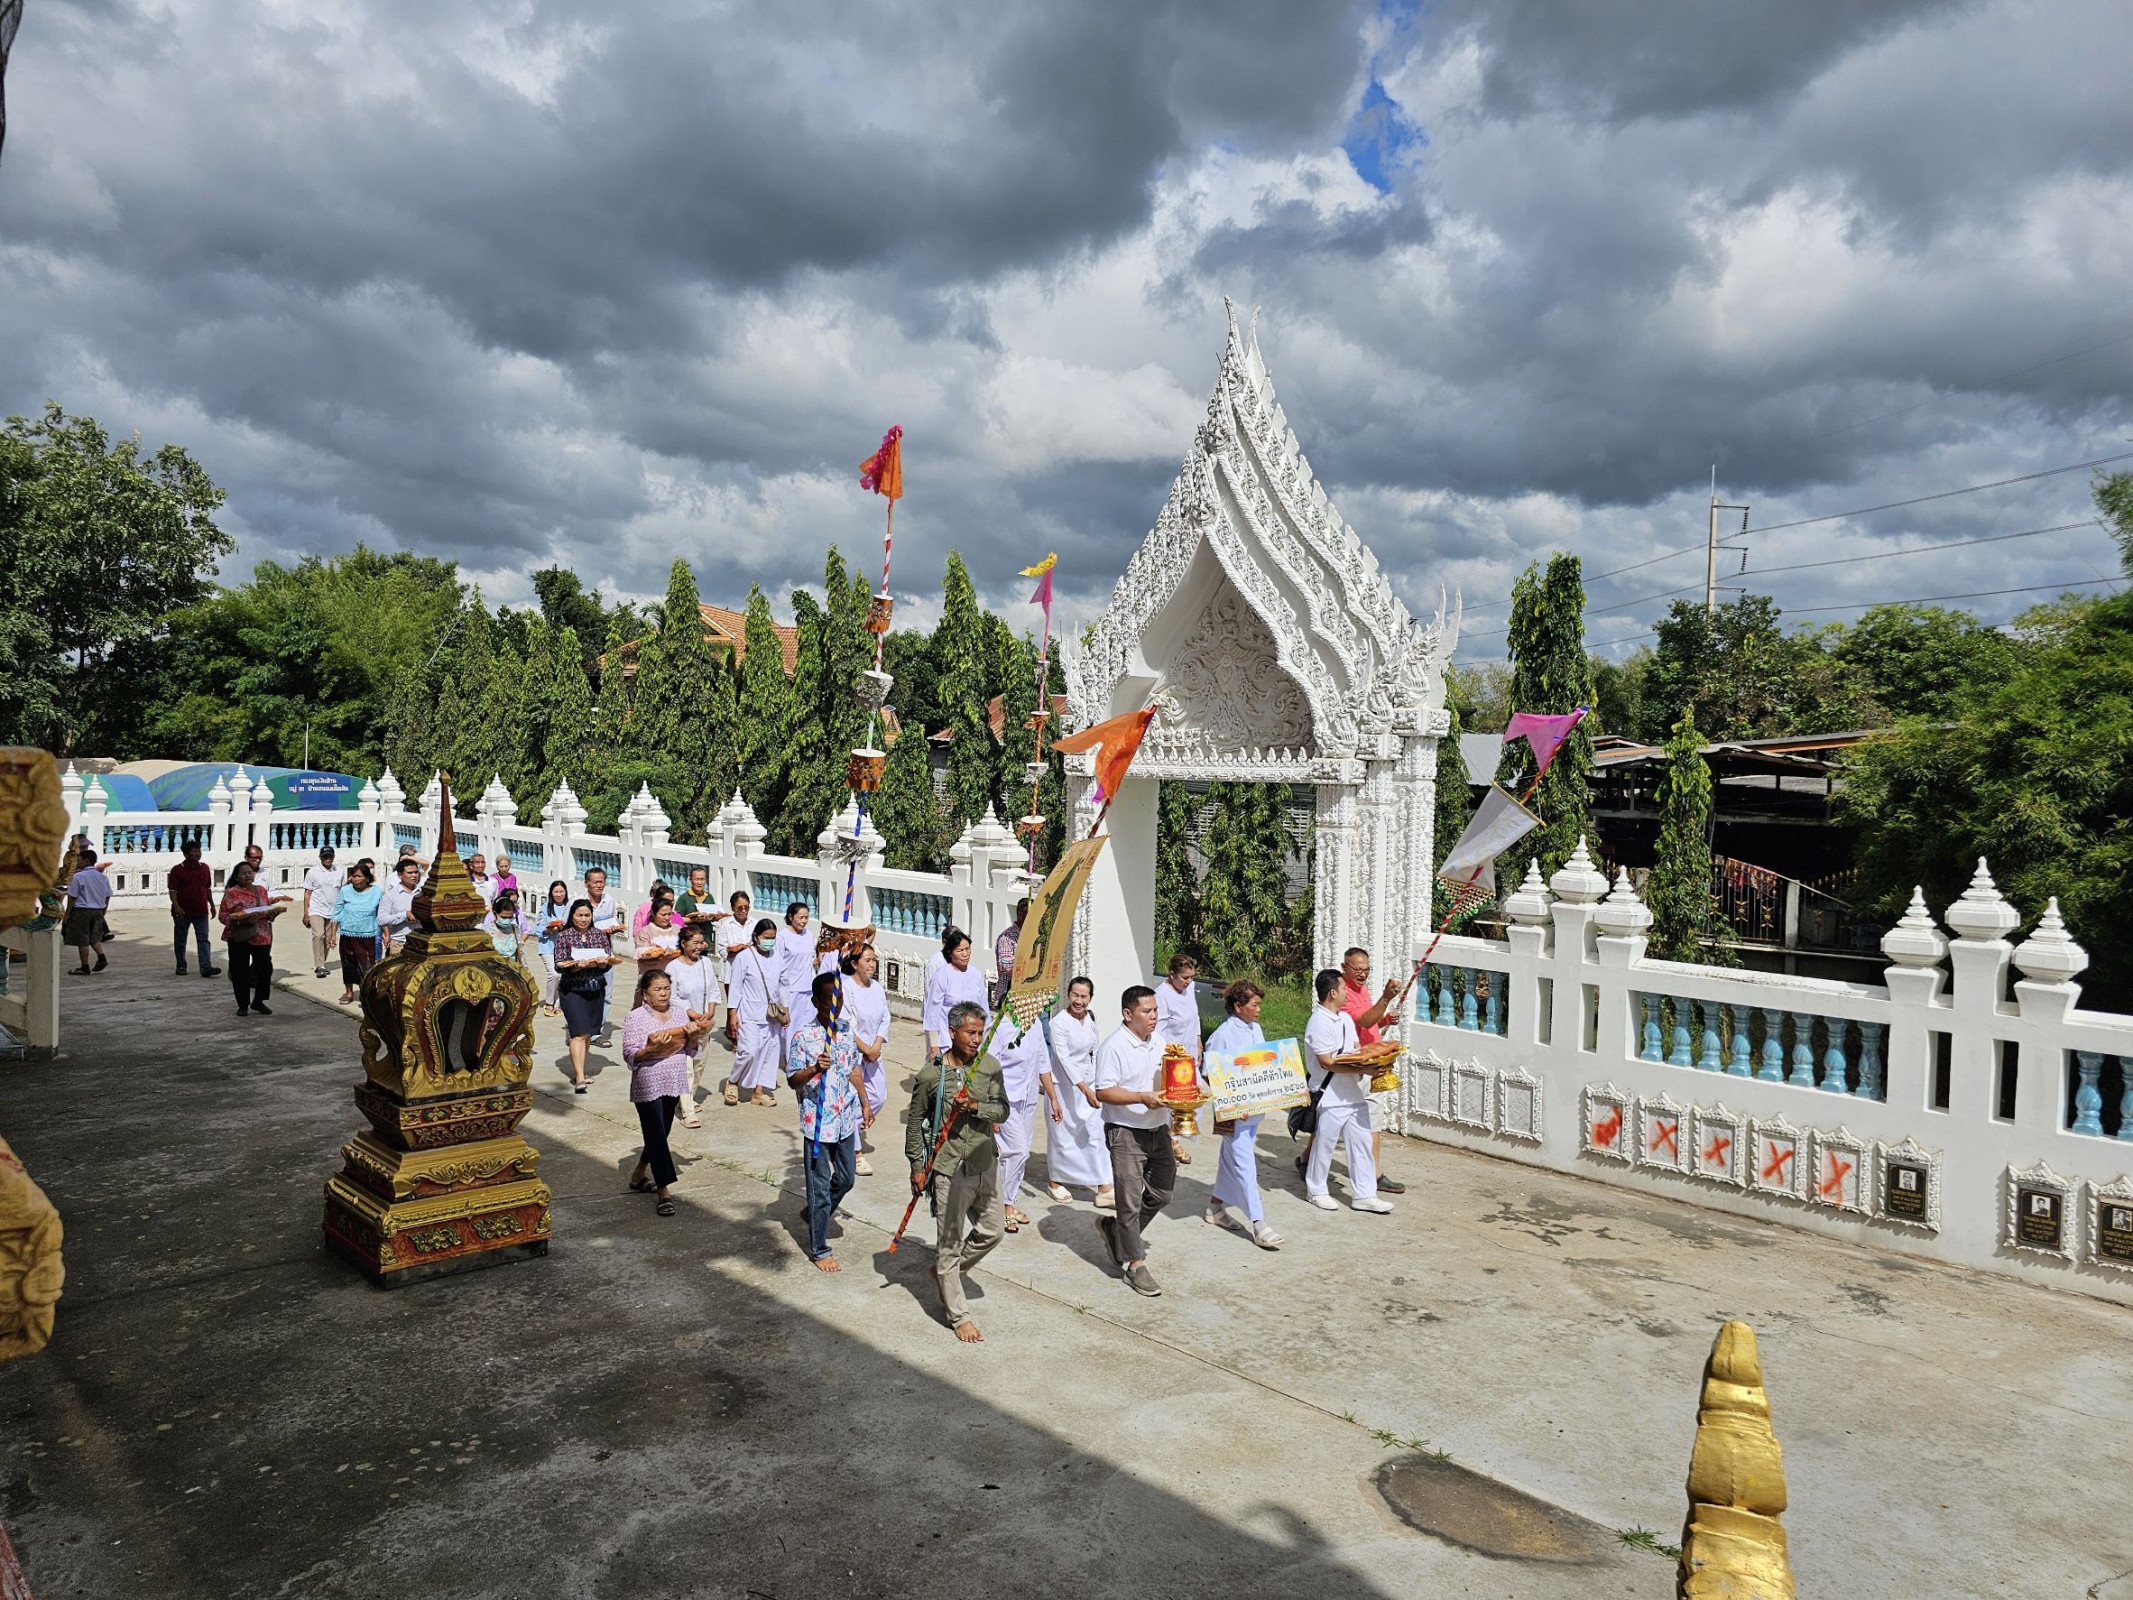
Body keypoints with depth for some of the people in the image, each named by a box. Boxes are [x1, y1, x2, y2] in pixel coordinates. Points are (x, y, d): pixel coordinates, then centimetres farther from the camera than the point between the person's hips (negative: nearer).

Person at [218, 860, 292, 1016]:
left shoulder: (261, 891, 12)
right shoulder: (231, 893, -2)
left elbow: (268, 910, 21)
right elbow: (223, 915, -4)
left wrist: (272, 912, -2)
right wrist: (238, 920, -20)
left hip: (262, 937, 4)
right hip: (239, 938, -3)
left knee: (265, 968, 0)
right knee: (240, 971, 2)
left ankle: (258, 1001, 17)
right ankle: (243, 1005, 14)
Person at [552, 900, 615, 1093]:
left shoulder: (600, 935, 8)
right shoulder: (563, 936, -1)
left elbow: (608, 962, 5)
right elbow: (560, 965, -7)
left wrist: (602, 962, -17)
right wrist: (577, 965, -25)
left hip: (596, 989, 4)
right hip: (572, 989, -4)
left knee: (588, 1033, 10)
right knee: (579, 1033, -13)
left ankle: (578, 1070, 24)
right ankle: (579, 1077, -15)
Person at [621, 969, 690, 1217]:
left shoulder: (678, 1015, 8)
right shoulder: (635, 1018, -8)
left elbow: (689, 1049, 14)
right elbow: (630, 1056, -12)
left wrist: (690, 1037, -7)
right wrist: (651, 1049, -28)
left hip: (673, 1085, 6)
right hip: (648, 1087, -6)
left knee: (660, 1134, 16)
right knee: (657, 1136, -7)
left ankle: (639, 1176, 37)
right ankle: (664, 1192, -4)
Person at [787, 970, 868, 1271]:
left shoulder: (847, 1030, 3)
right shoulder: (803, 1036, -15)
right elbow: (792, 1079, -13)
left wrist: (865, 1104, 17)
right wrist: (814, 1069, -32)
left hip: (846, 1119, 6)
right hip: (817, 1122, -6)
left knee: (845, 1179, 18)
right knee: (820, 1188, 2)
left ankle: (816, 1215, 44)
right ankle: (819, 1250, 16)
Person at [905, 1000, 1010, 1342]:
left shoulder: (990, 1066, -1)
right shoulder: (930, 1074, -12)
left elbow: (1002, 1110, -3)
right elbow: (915, 1122, -3)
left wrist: (975, 1106, -22)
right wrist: (917, 1167, -1)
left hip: (985, 1163, 5)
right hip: (951, 1168, -5)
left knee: (992, 1229, 17)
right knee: (951, 1241, 3)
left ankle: (945, 1270, 39)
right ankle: (957, 1315, 17)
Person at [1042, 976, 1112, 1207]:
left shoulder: (1091, 1019, 2)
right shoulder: (1059, 1022, -18)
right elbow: (1064, 1059, -23)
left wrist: (1096, 1084, 12)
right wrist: (1085, 1089, -29)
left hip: (1087, 1082, 6)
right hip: (1064, 1083, -6)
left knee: (1096, 1132, 2)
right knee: (1062, 1134, 6)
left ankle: (1104, 1188, 5)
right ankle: (1056, 1182, 25)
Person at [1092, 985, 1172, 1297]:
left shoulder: (1159, 1043, 10)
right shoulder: (1114, 1047, -13)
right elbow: (1103, 1092, -18)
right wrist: (1142, 1098, -26)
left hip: (1158, 1130, 7)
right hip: (1126, 1133, -7)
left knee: (1162, 1193, 14)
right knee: (1131, 1200, -1)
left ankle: (1114, 1228, 32)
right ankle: (1134, 1264, 10)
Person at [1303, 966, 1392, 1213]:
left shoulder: (1345, 1018, 11)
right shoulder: (1319, 1023, -18)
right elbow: (1327, 1062, -23)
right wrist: (1363, 1069, -24)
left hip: (1355, 1093, 9)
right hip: (1331, 1097, -8)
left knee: (1361, 1142, 10)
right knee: (1324, 1143, 6)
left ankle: (1364, 1195, 17)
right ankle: (1315, 1190, 23)